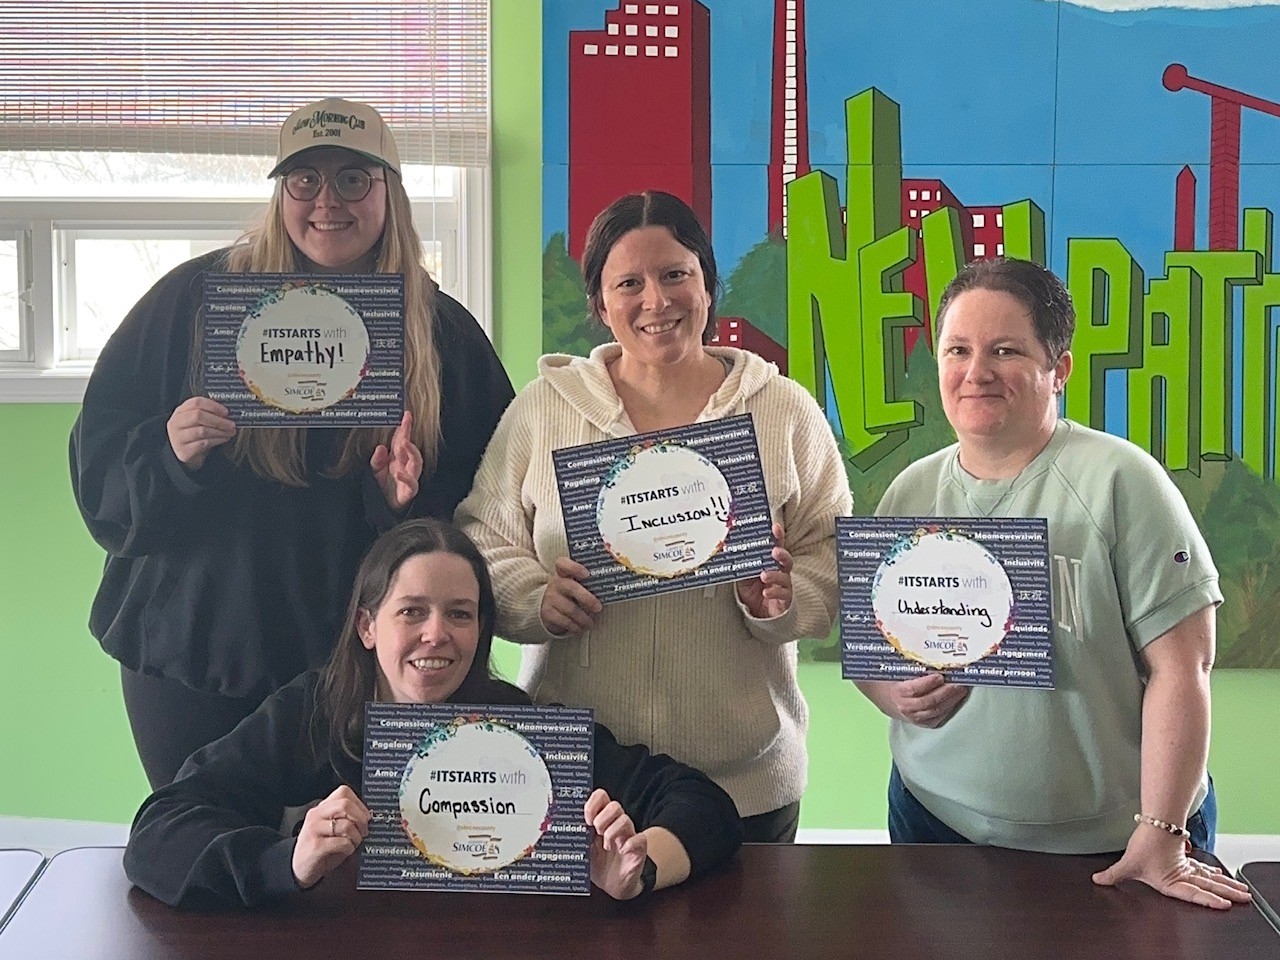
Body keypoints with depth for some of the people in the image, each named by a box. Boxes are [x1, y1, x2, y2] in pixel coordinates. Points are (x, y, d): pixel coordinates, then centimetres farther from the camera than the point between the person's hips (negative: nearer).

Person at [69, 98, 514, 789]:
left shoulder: (443, 332, 3)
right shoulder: (197, 298, 0)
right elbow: (98, 458, 0)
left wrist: (414, 504, -14)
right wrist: (168, 454, -20)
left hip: (366, 666, 1)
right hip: (190, 652, 0)